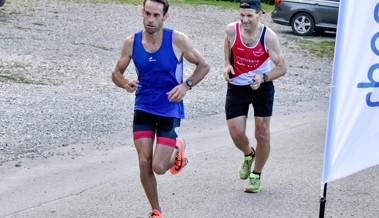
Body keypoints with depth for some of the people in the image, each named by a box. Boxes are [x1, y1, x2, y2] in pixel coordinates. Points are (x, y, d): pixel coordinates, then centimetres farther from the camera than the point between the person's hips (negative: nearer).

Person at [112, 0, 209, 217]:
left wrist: (186, 85, -18)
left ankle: (177, 149, 28)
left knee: (158, 167, -8)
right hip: (143, 109, 2)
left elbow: (203, 66, -2)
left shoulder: (178, 40, -13)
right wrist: (125, 83, -17)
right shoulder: (131, 42, -6)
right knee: (144, 163, -4)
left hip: (170, 111, -2)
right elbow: (117, 73, 6)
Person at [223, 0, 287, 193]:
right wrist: (227, 64, -3)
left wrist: (263, 78, -33)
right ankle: (248, 154, 32)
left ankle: (256, 175, 22)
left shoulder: (268, 36, -21)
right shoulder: (232, 30, -15)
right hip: (237, 88, 2)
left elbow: (282, 67, -15)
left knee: (262, 134, 1)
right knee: (236, 134, -4)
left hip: (262, 87, -1)